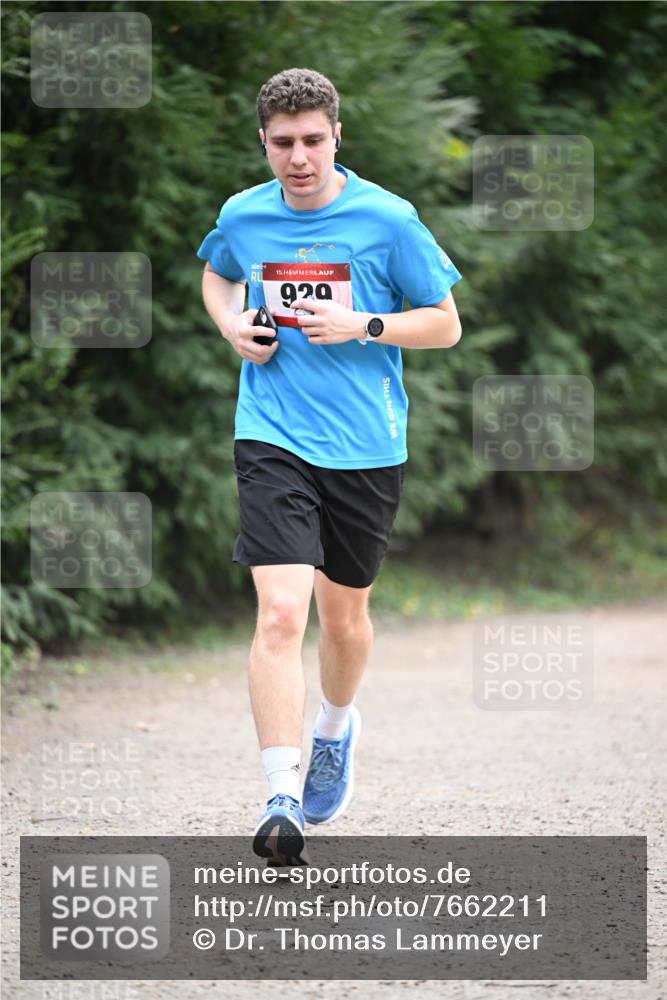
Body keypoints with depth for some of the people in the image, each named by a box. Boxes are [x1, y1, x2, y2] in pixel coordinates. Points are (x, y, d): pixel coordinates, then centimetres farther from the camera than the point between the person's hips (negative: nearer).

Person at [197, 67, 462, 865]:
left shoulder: (387, 218, -7)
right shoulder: (242, 217, 1)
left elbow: (445, 325, 0)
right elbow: (216, 275, 25)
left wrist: (361, 327, -16)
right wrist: (233, 328, 3)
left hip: (365, 447, 0)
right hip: (273, 439, 0)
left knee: (344, 615, 16)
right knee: (280, 612, -18)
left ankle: (336, 727, 49)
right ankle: (283, 801, -21)